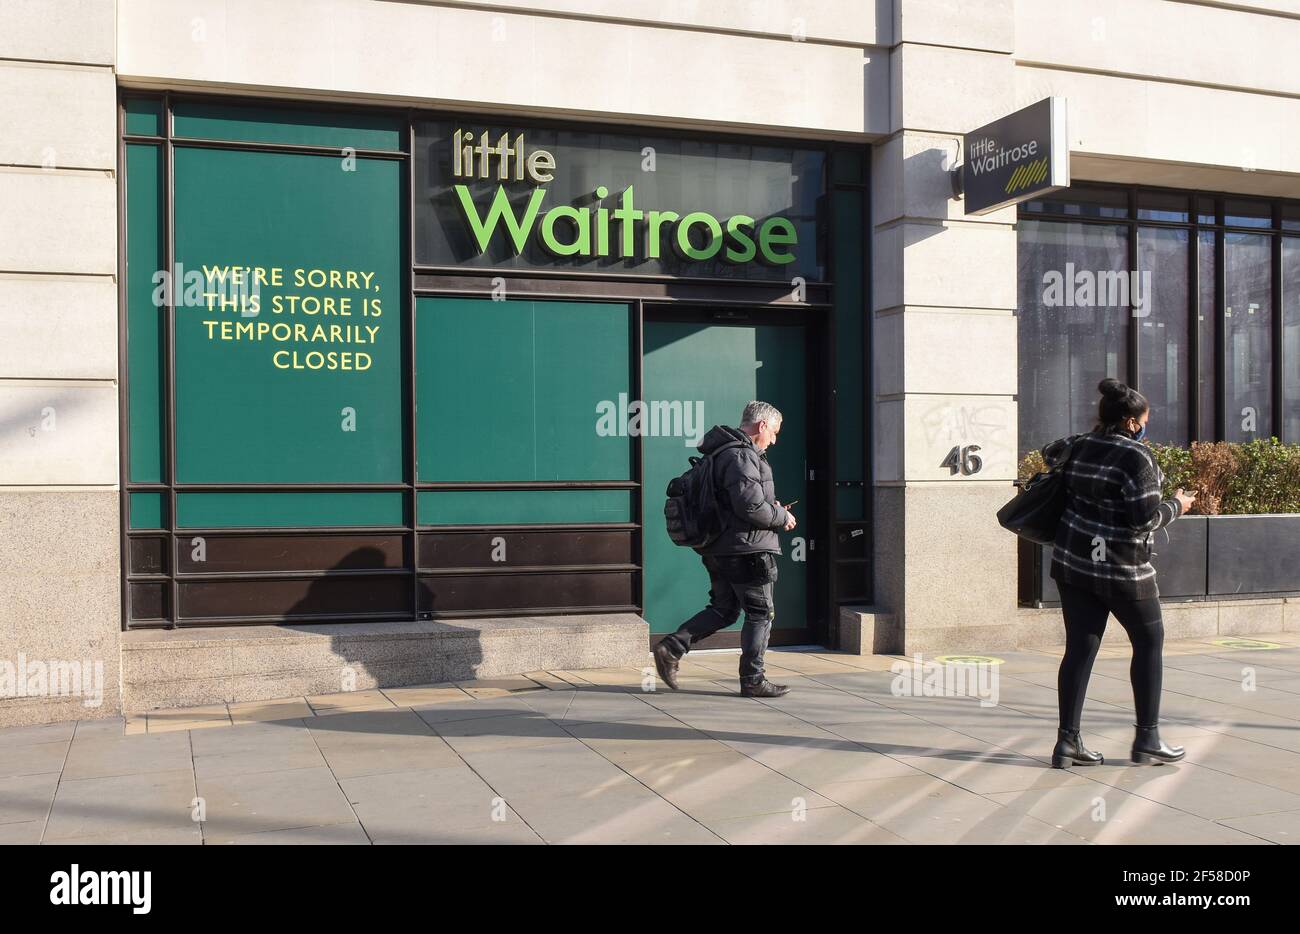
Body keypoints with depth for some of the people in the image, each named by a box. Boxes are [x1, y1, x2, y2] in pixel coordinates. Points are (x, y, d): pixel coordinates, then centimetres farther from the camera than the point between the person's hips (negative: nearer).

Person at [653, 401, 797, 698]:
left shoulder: (724, 453, 16)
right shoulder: (741, 457, -17)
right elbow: (751, 505, -26)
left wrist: (771, 508, 14)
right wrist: (782, 517, -9)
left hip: (719, 548, 10)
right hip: (746, 549, -10)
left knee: (723, 609, 16)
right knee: (760, 614, 3)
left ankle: (671, 647, 5)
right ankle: (752, 680, 10)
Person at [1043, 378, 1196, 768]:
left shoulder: (1079, 446, 5)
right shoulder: (1136, 456, -16)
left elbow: (1049, 453, 27)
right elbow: (1145, 518, -18)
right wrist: (1177, 505, -1)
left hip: (1072, 560, 6)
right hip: (1121, 567, -6)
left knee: (1079, 647, 6)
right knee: (1149, 642, 12)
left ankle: (1067, 742, 4)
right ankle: (1147, 739, 15)